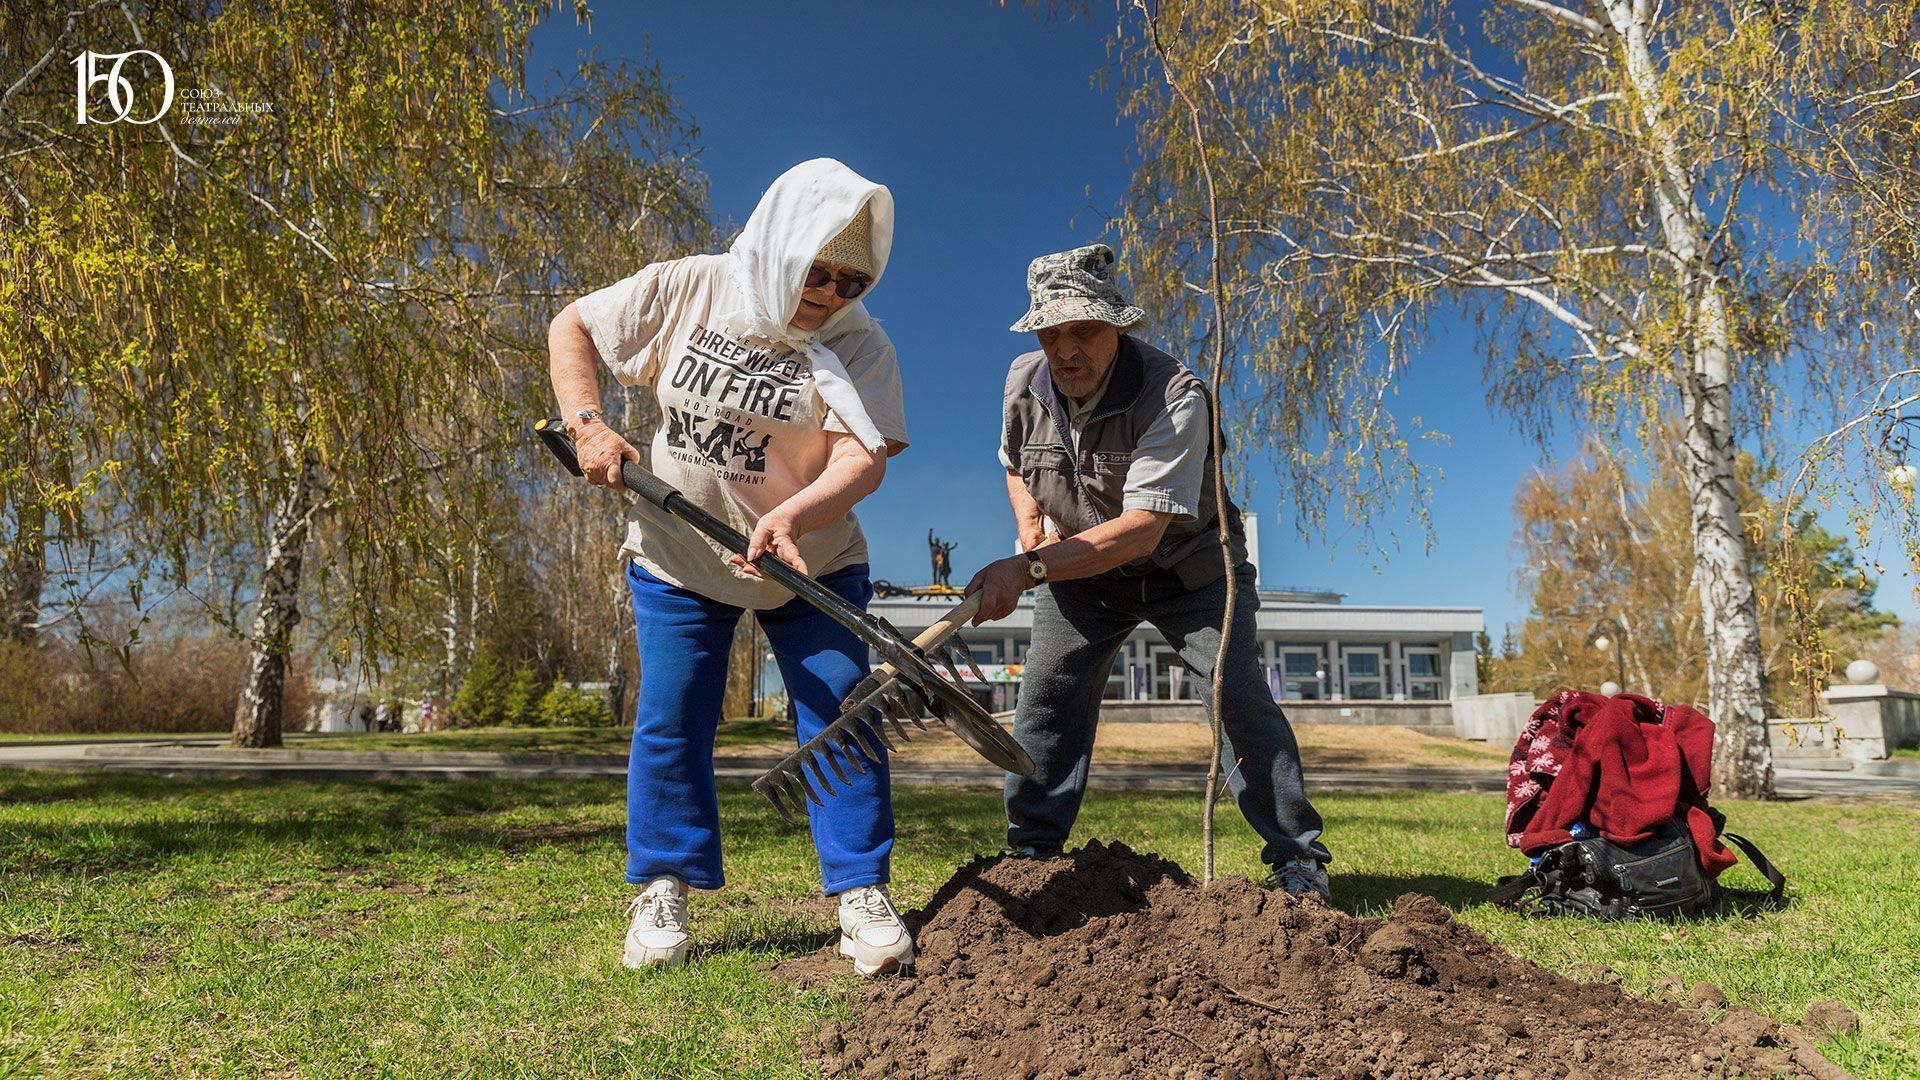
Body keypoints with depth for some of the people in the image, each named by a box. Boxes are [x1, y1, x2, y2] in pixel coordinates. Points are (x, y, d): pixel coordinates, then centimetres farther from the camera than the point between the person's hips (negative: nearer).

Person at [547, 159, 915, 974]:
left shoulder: (859, 347, -14)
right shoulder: (688, 289, -9)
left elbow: (863, 458, -26)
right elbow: (572, 329, 2)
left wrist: (794, 514, -45)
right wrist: (586, 423, -14)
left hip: (812, 564, -1)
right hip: (677, 555, 1)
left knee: (841, 714, -6)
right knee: (670, 721, 2)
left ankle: (861, 893, 6)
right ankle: (663, 890, 18)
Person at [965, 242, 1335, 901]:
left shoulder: (1174, 395, -30)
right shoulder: (1023, 382, -10)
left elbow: (1140, 529, -37)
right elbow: (1015, 464, 14)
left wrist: (1026, 569, -43)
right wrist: (1030, 521, -7)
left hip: (1186, 567, -4)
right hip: (1081, 570, 5)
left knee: (1238, 695, -15)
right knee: (1046, 699, -3)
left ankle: (1298, 859, -3)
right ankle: (1030, 852, 11)